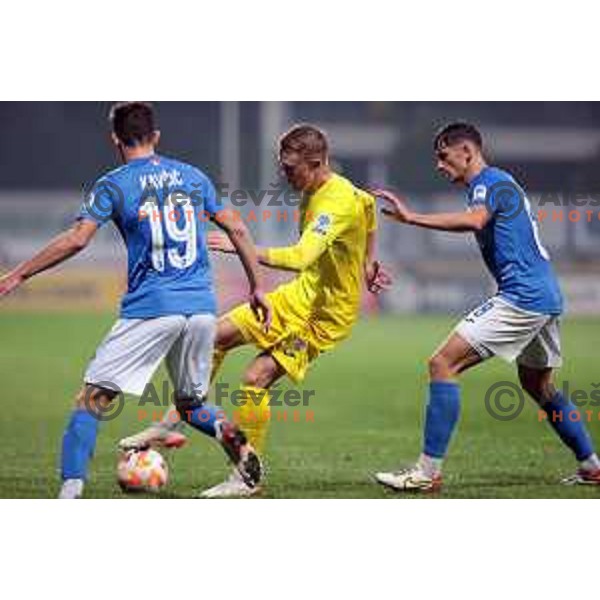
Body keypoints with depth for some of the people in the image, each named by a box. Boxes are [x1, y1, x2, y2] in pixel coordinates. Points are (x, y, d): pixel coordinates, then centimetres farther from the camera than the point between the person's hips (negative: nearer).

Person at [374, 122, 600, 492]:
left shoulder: (489, 182, -9)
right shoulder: (500, 182, 22)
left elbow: (474, 221, -31)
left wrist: (412, 218, -35)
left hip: (522, 298, -11)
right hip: (546, 297, 11)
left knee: (443, 364, -13)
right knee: (539, 386, 26)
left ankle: (428, 472, -17)